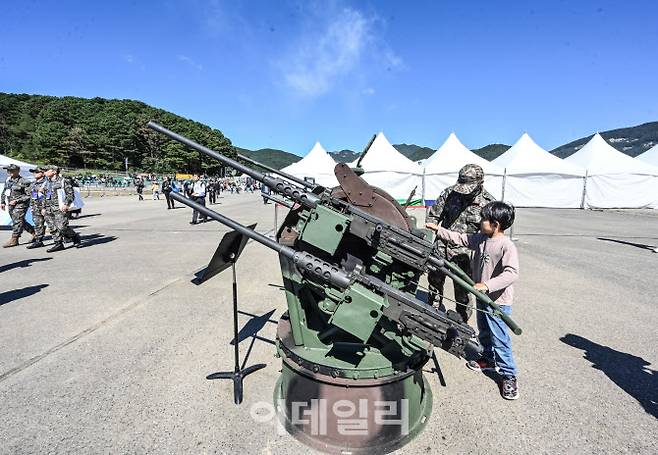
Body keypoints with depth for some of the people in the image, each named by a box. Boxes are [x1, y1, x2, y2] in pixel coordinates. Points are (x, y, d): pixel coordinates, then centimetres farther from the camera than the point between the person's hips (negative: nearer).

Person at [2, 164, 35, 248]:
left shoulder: (24, 182, -10)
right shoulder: (8, 180, 12)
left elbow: (29, 195, -13)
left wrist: (16, 200, -17)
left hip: (20, 205, -8)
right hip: (10, 205, 8)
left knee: (17, 221, -7)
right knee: (20, 222, 12)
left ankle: (13, 240, -1)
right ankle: (34, 233, 25)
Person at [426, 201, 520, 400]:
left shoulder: (507, 246, -24)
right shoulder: (481, 239, 0)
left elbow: (512, 273, -31)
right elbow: (460, 238, 9)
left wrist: (487, 285, -39)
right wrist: (438, 230, 5)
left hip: (498, 301, -8)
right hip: (483, 297, 9)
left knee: (500, 339, 1)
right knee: (484, 333, 25)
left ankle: (509, 375, 17)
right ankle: (488, 358, 46)